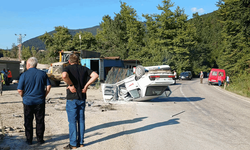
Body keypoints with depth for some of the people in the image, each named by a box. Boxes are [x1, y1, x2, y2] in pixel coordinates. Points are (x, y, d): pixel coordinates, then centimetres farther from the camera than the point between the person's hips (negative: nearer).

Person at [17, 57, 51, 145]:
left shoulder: (24, 75, -7)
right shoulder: (43, 74, 0)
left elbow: (20, 90, -7)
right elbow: (48, 86, 0)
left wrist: (24, 97, 10)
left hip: (28, 102, -1)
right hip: (40, 102, 1)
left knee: (28, 122, 10)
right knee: (40, 121, 9)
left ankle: (29, 140, 16)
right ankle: (40, 139, 15)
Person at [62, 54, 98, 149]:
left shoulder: (68, 68, -5)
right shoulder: (84, 69, 8)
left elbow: (64, 76, -28)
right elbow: (95, 75, -4)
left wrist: (71, 85, -15)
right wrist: (86, 85, -3)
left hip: (72, 99, -4)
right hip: (82, 98, 5)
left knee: (72, 121, 1)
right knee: (81, 120, 12)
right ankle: (81, 142, 18)